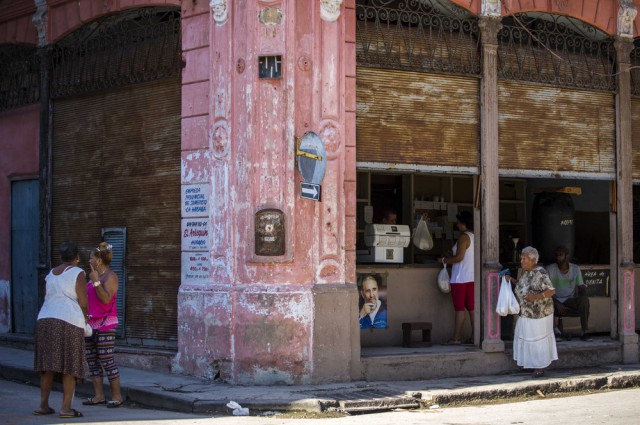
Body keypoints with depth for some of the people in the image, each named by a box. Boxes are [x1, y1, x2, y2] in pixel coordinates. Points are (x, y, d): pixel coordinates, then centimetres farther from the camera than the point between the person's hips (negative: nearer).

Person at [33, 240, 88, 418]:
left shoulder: (51, 274, 16)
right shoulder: (78, 273, -2)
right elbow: (83, 302, -7)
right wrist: (85, 317, 12)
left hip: (45, 320, 6)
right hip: (69, 321, -6)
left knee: (48, 365, 11)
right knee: (70, 367, -1)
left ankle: (43, 405, 12)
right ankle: (66, 407, -4)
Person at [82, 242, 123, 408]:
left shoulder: (110, 276, -8)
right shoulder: (94, 276, 18)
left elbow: (106, 299, -21)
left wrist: (96, 282, -23)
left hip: (105, 324, -9)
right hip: (91, 323, 9)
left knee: (106, 360, -10)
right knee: (91, 360, 5)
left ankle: (117, 396, -3)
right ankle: (99, 396, 9)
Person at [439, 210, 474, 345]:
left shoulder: (463, 237, -12)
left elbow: (459, 257, -18)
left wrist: (444, 260, -6)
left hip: (460, 278, -8)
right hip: (472, 277, 8)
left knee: (459, 309, -5)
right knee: (472, 308, 8)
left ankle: (456, 338, -4)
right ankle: (474, 337, 8)